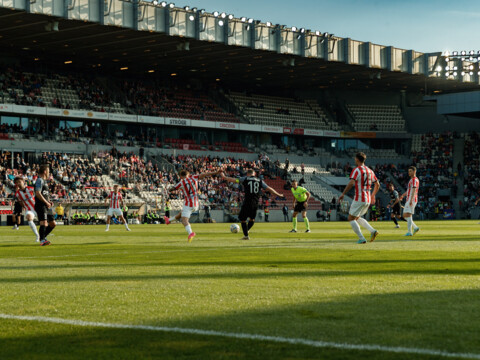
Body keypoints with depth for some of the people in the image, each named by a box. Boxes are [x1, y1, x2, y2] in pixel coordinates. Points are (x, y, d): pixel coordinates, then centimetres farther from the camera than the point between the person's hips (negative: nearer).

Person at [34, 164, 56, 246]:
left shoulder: (44, 181, 23)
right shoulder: (39, 180, -8)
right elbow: (38, 193, -20)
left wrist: (49, 201, 14)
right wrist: (46, 202, -19)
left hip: (46, 206, 10)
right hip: (41, 206, -10)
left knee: (53, 224, 12)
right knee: (44, 223, -20)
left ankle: (43, 237, 22)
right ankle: (42, 240, -24)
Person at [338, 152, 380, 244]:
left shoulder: (356, 170, -9)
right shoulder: (370, 171, 14)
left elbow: (351, 183, -21)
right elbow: (377, 185, 18)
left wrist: (343, 194, -17)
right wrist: (373, 195, 30)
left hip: (359, 199, -8)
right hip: (368, 199, 8)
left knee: (351, 218, 2)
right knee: (357, 217, 22)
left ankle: (361, 238, -7)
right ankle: (373, 231, 5)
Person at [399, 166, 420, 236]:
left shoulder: (414, 180, -10)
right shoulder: (412, 180, 22)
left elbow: (414, 190, -22)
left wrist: (411, 200, -31)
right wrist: (403, 195, 26)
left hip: (412, 200, -10)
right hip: (409, 200, 10)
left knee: (408, 215, -14)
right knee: (405, 215, 10)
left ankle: (409, 232, -15)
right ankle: (415, 228, 11)